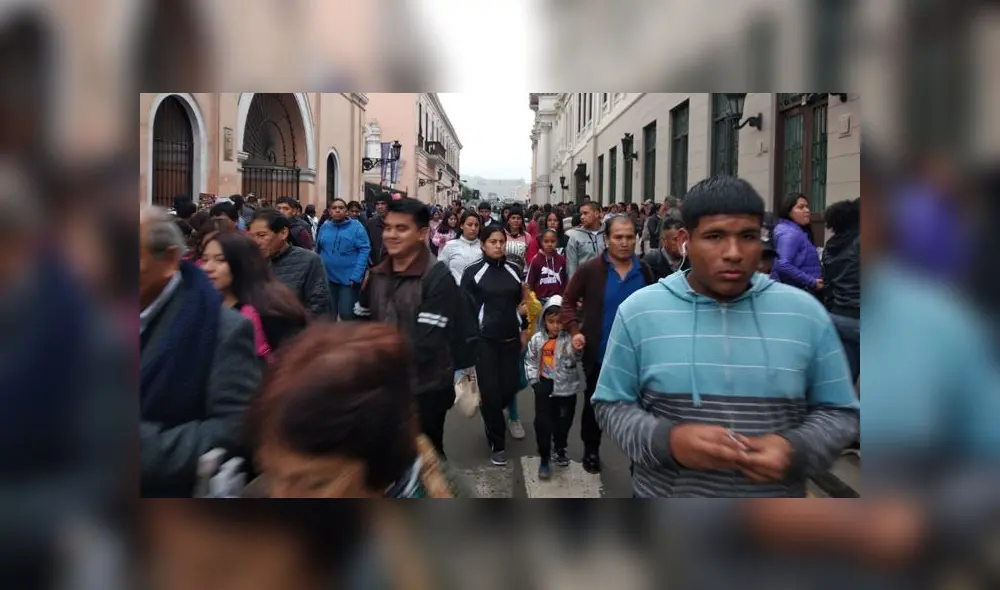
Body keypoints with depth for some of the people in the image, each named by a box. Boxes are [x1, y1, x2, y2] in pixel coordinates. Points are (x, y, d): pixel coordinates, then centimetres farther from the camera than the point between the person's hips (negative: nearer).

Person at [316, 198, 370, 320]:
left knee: (346, 313, -3)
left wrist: (356, 276, -18)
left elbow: (364, 250, -12)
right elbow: (318, 250, 14)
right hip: (327, 278, 4)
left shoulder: (356, 226, -6)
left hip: (349, 278, -4)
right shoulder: (324, 227, 7)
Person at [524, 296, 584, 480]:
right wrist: (534, 381, -3)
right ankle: (544, 458, 14)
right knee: (542, 423, 1)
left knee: (564, 421, 14)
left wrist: (576, 348, -54)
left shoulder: (570, 339, -12)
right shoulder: (537, 340, -4)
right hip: (544, 386, 1)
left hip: (566, 387, -1)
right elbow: (530, 361, 7)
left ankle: (560, 449, 40)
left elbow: (576, 357, -30)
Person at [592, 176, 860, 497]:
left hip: (775, 505, 1)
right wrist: (666, 440, -21)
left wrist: (796, 450, -18)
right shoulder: (639, 311, -7)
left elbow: (838, 411, 2)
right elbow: (612, 404, -3)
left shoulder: (806, 313, -4)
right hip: (665, 494, -1)